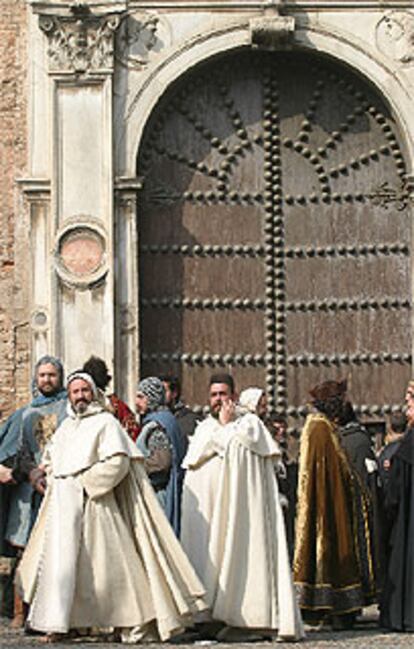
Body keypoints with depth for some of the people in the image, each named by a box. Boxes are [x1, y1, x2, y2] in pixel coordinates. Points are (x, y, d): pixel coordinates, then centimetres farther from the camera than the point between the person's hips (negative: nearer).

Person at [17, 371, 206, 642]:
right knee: (58, 561, 0)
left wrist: (85, 483, -13)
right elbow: (49, 459, 30)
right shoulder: (65, 426, 19)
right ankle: (56, 623, 3)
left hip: (93, 503, -6)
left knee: (109, 561, -6)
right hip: (63, 505, 6)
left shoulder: (106, 422, -2)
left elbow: (117, 461, -14)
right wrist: (56, 483, 12)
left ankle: (134, 622, 1)